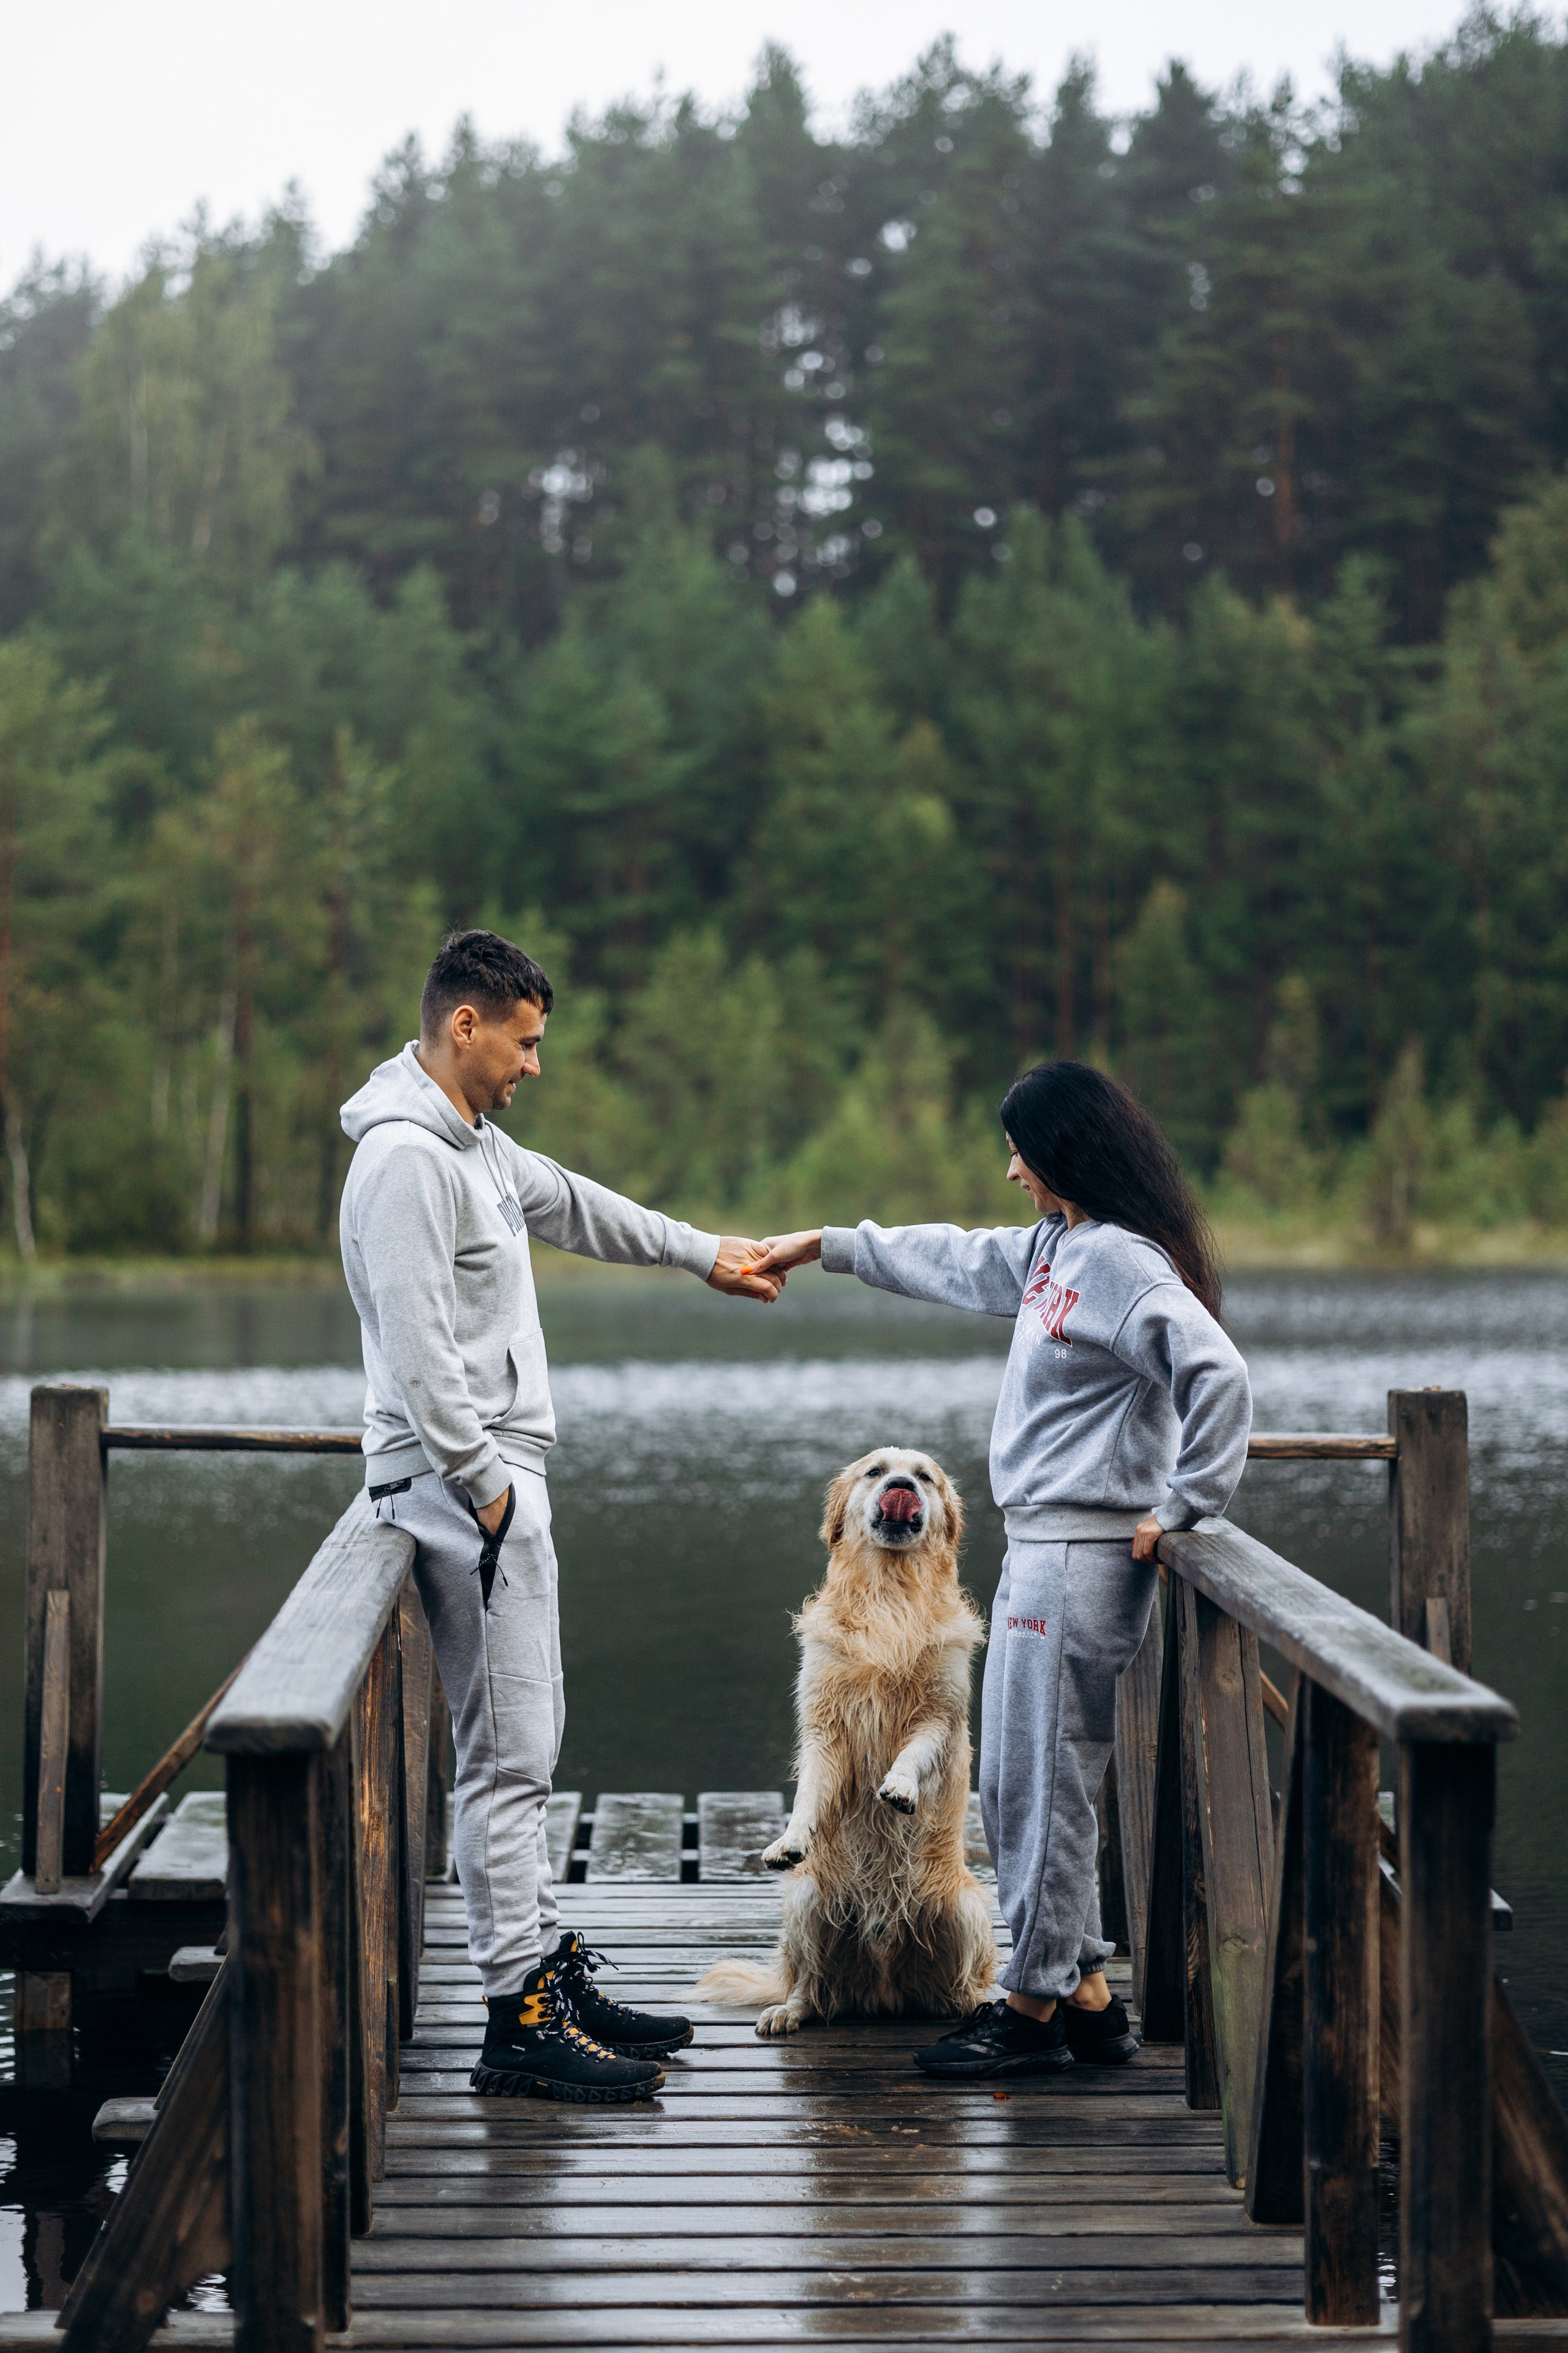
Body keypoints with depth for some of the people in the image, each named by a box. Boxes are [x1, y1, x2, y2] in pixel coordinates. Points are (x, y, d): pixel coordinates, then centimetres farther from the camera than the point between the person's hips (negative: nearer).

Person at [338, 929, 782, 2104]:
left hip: (504, 1478, 11)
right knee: (509, 1753, -8)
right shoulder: (405, 1159, -17)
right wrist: (484, 1485, -19)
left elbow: (570, 1203, 32)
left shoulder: (475, 1143, 14)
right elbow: (417, 1349, -23)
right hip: (464, 1484, -11)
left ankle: (551, 1973, 20)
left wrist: (706, 1253, 39)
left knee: (527, 1742, 14)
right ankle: (521, 2019, -5)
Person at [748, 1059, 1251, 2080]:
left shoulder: (1123, 1262, -17)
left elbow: (1217, 1375, -26)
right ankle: (1085, 1995, 18)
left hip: (1084, 1555, -10)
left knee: (1041, 1779, -4)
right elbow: (958, 1261, 29)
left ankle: (1035, 2007, 5)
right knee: (1021, 1778, 13)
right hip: (1042, 1546, 10)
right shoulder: (1053, 1248, 13)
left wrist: (1179, 1508, -19)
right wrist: (828, 1247, 35)